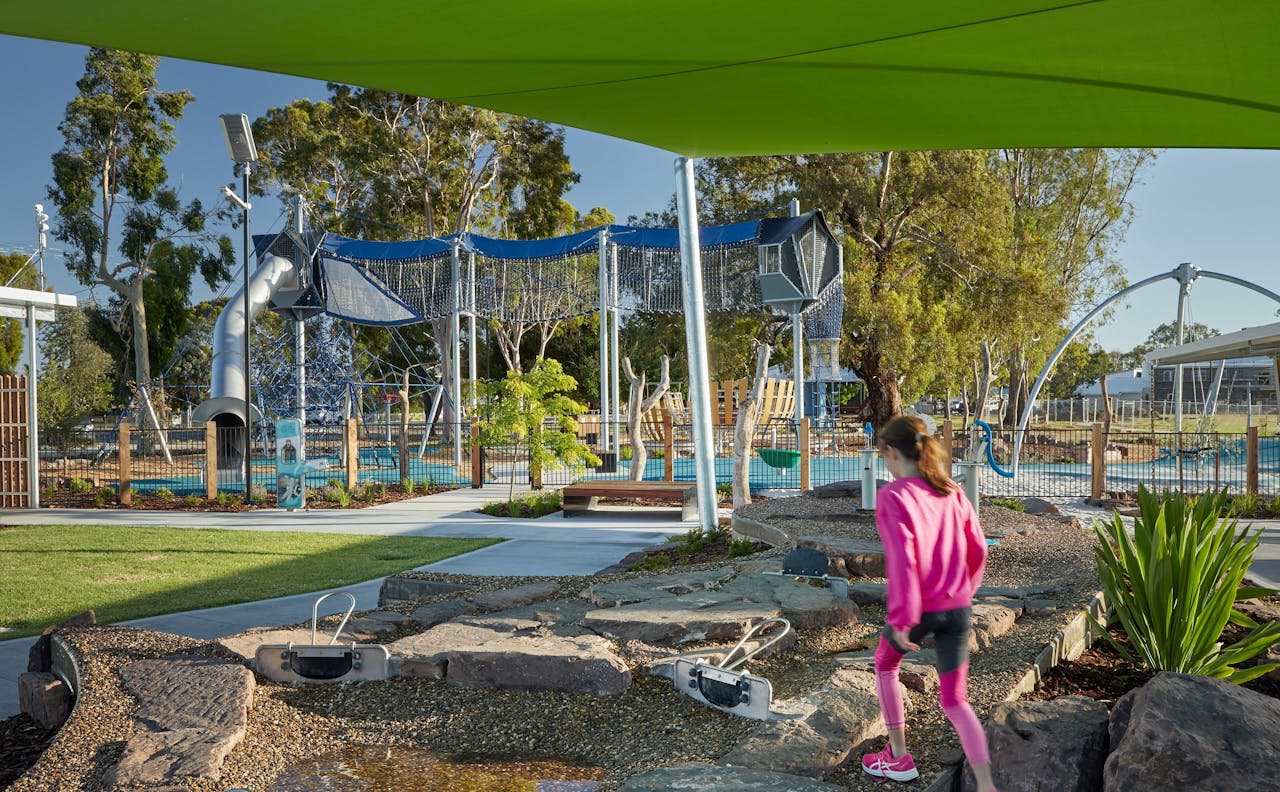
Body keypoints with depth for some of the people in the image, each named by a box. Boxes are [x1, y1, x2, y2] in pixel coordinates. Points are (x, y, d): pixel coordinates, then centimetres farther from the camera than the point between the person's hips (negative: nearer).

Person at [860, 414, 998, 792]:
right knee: (955, 701, 14)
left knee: (885, 666, 26)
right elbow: (977, 549, 10)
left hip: (917, 609, -5)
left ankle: (898, 758, 33)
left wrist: (901, 618, -19)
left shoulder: (892, 496, -14)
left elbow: (901, 559, -22)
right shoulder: (953, 493, 5)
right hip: (958, 608, 5)